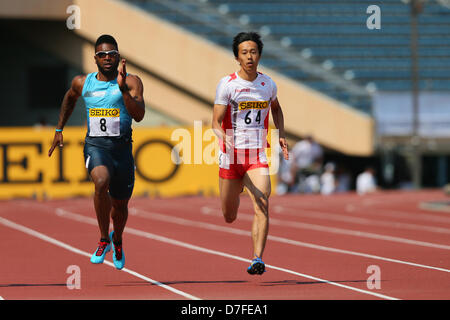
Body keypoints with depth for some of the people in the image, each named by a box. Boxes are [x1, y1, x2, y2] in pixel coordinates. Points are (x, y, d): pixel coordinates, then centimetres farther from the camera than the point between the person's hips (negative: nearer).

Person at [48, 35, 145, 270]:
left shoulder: (131, 82, -4)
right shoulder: (82, 83, 4)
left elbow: (139, 115, -18)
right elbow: (70, 98, 27)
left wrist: (123, 88, -28)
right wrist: (59, 130, 27)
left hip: (122, 147, 1)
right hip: (95, 145, 0)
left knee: (120, 205, 12)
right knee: (102, 182, -32)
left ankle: (117, 239, 47)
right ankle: (104, 239, -14)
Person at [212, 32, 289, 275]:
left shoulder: (268, 84, 4)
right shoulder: (227, 85, -7)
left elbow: (276, 109, 26)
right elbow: (216, 122, -11)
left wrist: (281, 135, 12)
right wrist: (225, 138, -32)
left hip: (258, 156, 1)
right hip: (231, 155, -1)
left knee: (262, 206, -21)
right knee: (229, 217, 13)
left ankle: (257, 259, -24)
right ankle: (236, 193, 51)